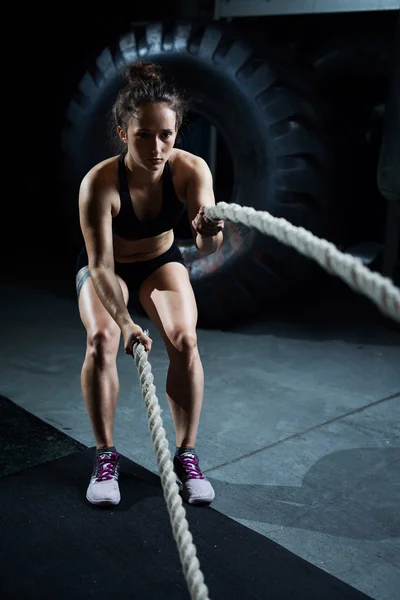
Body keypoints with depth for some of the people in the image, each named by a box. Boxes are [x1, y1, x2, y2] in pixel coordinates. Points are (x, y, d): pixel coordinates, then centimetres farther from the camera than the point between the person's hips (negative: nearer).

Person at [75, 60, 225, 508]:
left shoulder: (192, 169, -27)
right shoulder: (99, 183, -33)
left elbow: (206, 247, -37)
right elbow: (101, 266, -35)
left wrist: (208, 232, -61)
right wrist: (124, 322, -48)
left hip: (160, 260, 2)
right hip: (106, 265, -1)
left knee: (184, 340, -21)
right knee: (102, 339, -26)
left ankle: (186, 455, -6)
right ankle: (105, 456, -8)